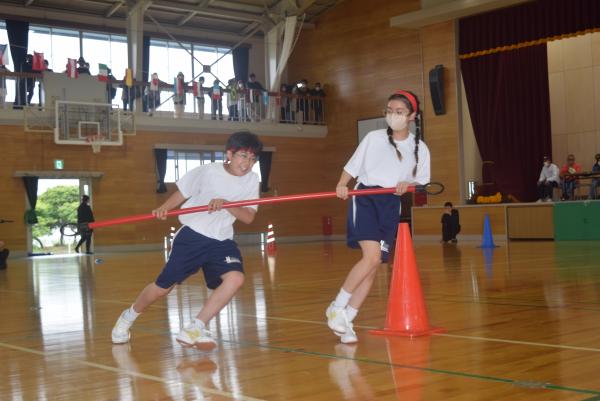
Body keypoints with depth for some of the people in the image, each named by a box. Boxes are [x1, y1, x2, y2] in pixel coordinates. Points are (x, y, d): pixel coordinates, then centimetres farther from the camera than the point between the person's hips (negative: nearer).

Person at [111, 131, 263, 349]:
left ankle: (194, 330, -19)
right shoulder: (208, 171, -12)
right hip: (192, 236, -2)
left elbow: (248, 217, -11)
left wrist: (226, 204, -27)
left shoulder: (252, 179, -4)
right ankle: (128, 317, 33)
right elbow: (181, 193, 1)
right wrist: (164, 208, -17)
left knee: (235, 278, -25)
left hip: (221, 241, 3)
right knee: (163, 287, 2)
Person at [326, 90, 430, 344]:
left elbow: (422, 183, 13)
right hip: (365, 198, -3)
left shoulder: (420, 149, 10)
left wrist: (408, 185, -9)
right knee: (372, 257, -21)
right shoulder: (374, 138, 4)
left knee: (373, 266, -1)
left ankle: (346, 321, 8)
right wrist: (342, 185, -15)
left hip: (391, 206, 3)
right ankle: (336, 308, -7)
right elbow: (352, 167, 4)